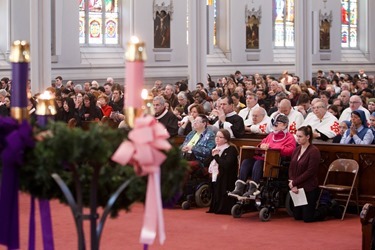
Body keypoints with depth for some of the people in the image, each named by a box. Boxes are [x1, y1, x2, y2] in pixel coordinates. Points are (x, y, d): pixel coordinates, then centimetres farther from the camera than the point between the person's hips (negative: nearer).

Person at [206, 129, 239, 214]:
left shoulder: (231, 149, -7)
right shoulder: (216, 149, 19)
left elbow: (227, 164, -22)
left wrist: (216, 156, -12)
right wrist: (212, 155, -2)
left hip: (225, 180, -7)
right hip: (214, 178, 7)